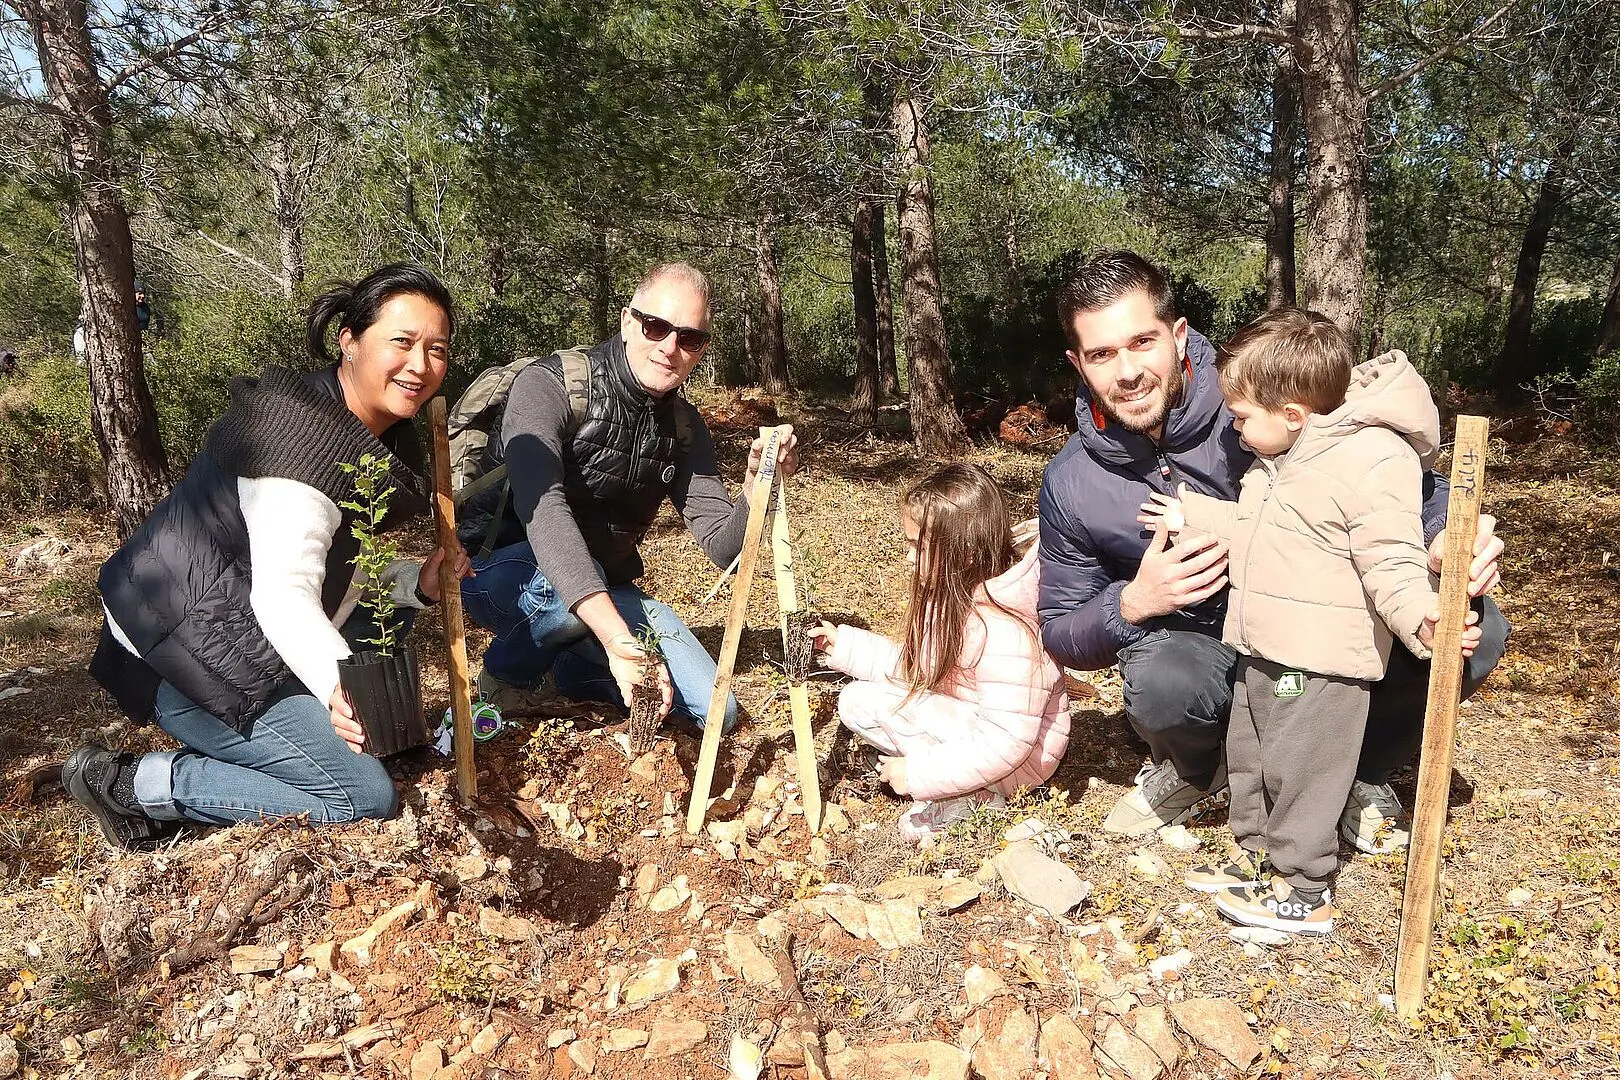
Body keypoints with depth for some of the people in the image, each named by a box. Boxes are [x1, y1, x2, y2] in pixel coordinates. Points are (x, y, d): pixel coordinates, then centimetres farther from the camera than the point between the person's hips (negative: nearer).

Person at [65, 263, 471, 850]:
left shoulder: (378, 438, 8)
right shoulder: (303, 435, -22)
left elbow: (338, 561, 15)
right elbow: (282, 593, -32)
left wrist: (417, 582, -3)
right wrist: (341, 685, -49)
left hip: (226, 635, 10)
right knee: (365, 797, -11)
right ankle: (132, 784, -4)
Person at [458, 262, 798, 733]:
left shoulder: (683, 426, -2)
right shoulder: (549, 385, -22)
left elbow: (722, 546, -6)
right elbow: (541, 508, -38)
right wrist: (619, 639, -50)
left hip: (604, 585, 6)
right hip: (506, 568, -5)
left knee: (712, 709, -3)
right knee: (569, 588, -41)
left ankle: (565, 671, 17)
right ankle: (508, 671, -6)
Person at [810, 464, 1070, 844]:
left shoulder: (1003, 631, -33)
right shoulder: (948, 598, -3)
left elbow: (1006, 743, -33)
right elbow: (915, 666, 10)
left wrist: (921, 774, -29)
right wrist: (844, 645, 4)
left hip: (1018, 760, -10)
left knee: (880, 704, -21)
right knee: (855, 702, 3)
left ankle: (968, 796, -12)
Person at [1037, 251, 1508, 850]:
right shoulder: (1073, 485, -12)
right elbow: (1060, 635, -1)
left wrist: (1445, 530, -30)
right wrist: (1132, 604, -23)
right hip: (1193, 640, -1)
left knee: (1475, 627, -22)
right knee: (1163, 684, -37)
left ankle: (1359, 770, 7)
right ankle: (1193, 769, 3)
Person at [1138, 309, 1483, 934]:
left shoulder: (1373, 457, -20)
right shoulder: (1278, 459, 9)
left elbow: (1391, 558, -24)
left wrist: (1420, 613, -38)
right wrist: (1192, 516, 25)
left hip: (1321, 660, -9)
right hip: (1262, 652, 9)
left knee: (1299, 770, 2)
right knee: (1249, 758, 20)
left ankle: (1302, 891, 19)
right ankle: (1257, 856, 38)